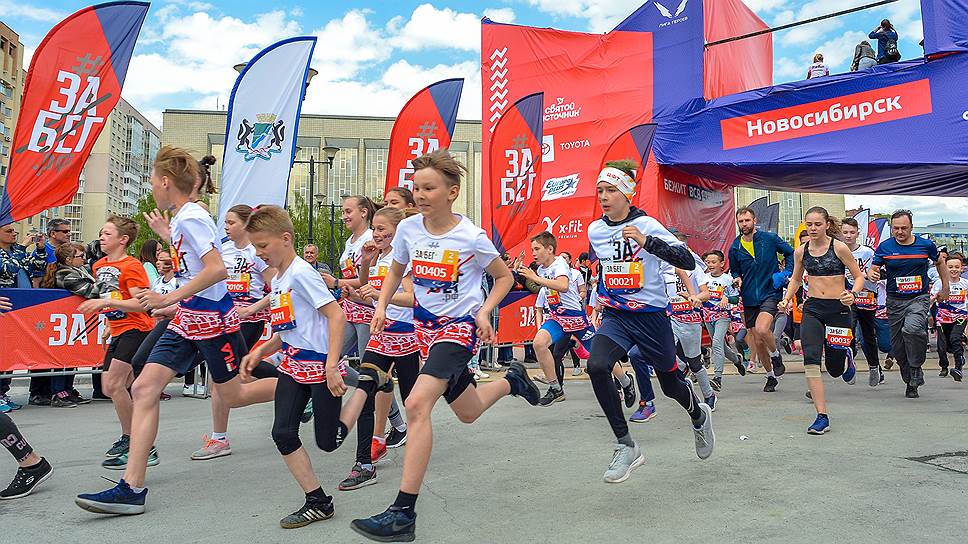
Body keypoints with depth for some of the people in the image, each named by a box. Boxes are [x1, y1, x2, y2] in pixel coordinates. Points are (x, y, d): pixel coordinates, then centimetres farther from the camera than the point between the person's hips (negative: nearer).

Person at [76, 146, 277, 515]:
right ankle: (132, 488, -1)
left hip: (211, 319, -9)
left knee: (233, 396, 4)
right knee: (144, 388, -1)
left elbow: (217, 269, -28)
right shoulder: (181, 219, 11)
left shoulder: (190, 218, -18)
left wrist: (168, 299, -24)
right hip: (187, 319, 9)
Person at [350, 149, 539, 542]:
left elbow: (504, 277, -1)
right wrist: (381, 306, 0)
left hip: (461, 326, -6)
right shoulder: (408, 229, -4)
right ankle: (513, 380, 50)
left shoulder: (471, 238, -16)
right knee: (468, 412, 18)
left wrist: (484, 312, -15)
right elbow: (397, 269, 15)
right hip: (425, 325, 6)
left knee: (416, 404, -25)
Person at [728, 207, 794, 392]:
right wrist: (737, 279, -5)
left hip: (770, 292, -4)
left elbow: (790, 252, 9)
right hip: (749, 299, 4)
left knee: (761, 329, -28)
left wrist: (785, 273, -3)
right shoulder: (735, 248, 3)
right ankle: (771, 377, 27)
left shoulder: (769, 238, -3)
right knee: (757, 342, 7)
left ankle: (776, 355, 3)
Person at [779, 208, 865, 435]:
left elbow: (859, 276, -1)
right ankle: (822, 417, -11)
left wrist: (852, 294, -21)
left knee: (834, 368, 8)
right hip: (812, 309, 3)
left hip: (838, 308, -2)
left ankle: (846, 357, 48)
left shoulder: (839, 248, -7)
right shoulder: (801, 251, 4)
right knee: (811, 360, -16)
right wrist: (787, 299, 4)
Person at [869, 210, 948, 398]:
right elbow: (873, 269, 0)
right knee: (898, 348, 6)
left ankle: (916, 371, -9)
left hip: (919, 298, -2)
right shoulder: (885, 247, -3)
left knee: (912, 329, -31)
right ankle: (911, 382, 27)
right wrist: (872, 275, -24)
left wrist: (945, 288, 20)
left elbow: (940, 262, 17)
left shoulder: (926, 245, -2)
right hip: (895, 300, 2)